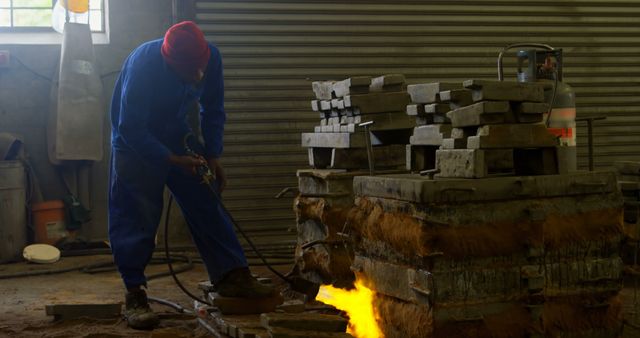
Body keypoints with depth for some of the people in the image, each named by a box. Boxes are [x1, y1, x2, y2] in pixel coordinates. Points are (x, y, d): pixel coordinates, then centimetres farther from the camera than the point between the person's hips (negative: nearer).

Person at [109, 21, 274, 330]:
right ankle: (134, 296, 0)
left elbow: (213, 110, -3)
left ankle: (233, 275, 5)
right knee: (135, 218, -7)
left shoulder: (211, 58, -19)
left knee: (206, 205, 1)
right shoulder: (143, 65, -33)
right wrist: (174, 161, -31)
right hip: (135, 142, -5)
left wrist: (213, 157, -8)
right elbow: (131, 130, -29)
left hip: (178, 138, 5)